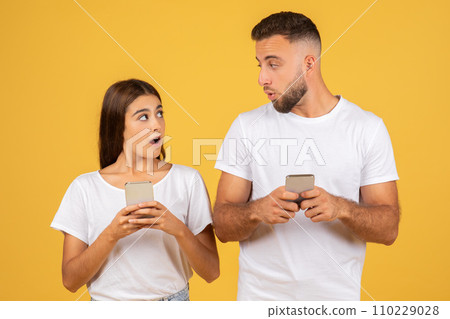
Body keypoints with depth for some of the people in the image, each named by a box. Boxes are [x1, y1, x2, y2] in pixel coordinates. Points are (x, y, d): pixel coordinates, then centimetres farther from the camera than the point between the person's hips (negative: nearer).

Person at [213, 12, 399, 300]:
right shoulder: (247, 127, -4)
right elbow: (223, 227, -5)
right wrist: (257, 210, -25)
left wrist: (340, 208, -24)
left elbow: (388, 228, -6)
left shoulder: (368, 128, -5)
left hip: (336, 297, 0)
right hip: (260, 295, 0)